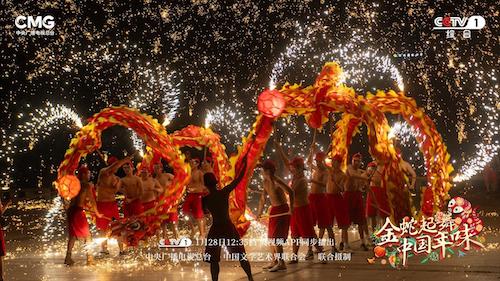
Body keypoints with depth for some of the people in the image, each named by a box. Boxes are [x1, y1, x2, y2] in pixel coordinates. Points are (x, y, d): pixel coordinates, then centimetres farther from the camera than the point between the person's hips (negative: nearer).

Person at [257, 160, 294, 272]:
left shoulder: (277, 181, -19)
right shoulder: (265, 182, 8)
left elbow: (290, 192, -29)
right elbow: (263, 198, 19)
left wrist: (291, 207, -36)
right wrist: (259, 212, 24)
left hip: (282, 210, -9)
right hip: (274, 210, 9)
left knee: (276, 237, -11)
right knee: (271, 237, 14)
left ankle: (281, 263, -6)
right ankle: (275, 261, 25)